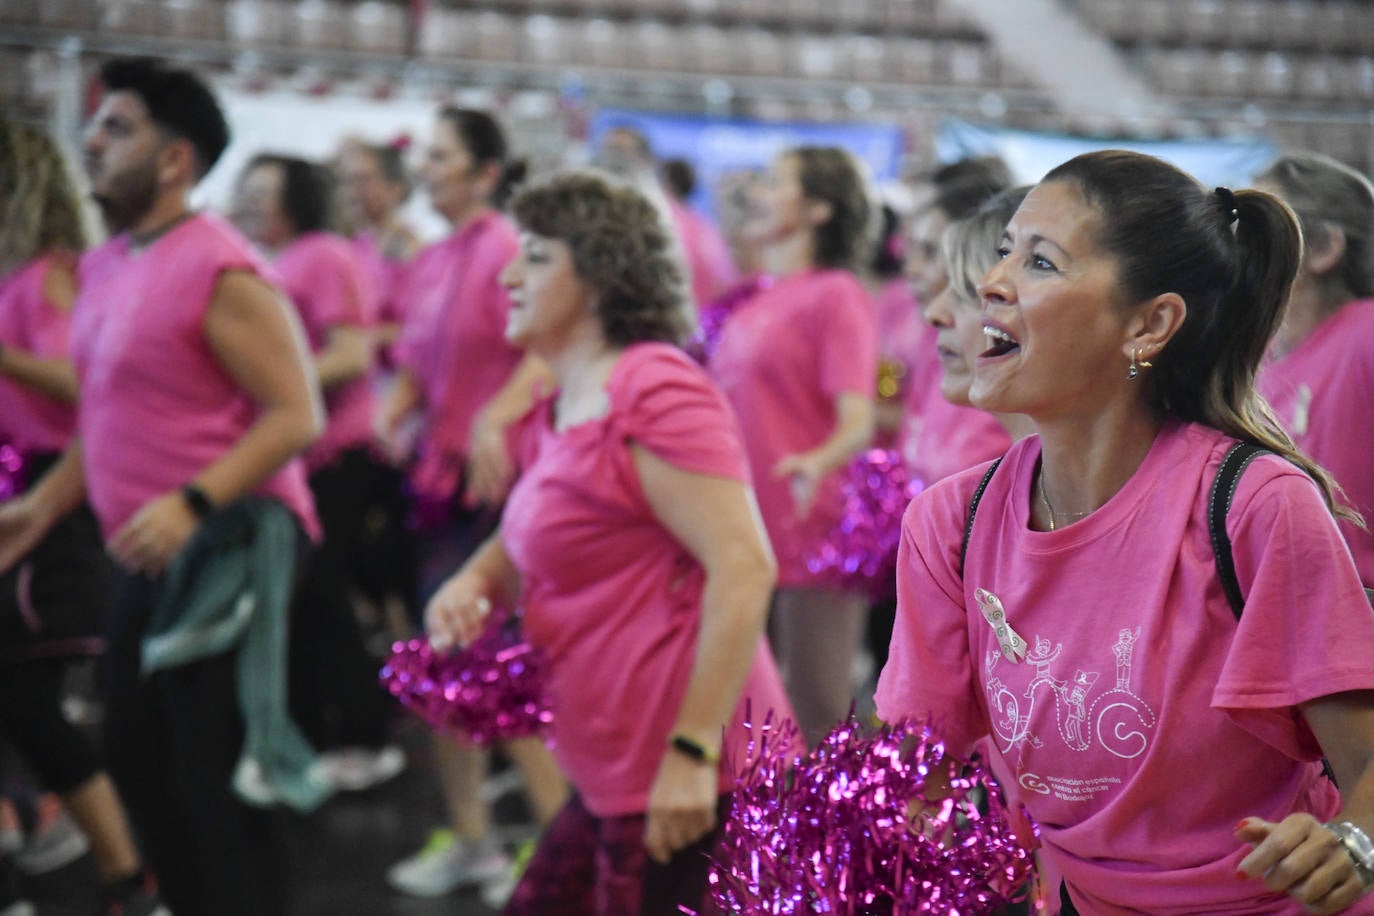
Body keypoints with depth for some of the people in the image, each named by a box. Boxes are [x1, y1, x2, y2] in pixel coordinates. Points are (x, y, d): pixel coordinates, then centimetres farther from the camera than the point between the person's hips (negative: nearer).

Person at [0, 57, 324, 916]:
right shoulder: (103, 266, 11)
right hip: (149, 555, 9)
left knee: (217, 775, -4)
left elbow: (297, 416, -20)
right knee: (139, 761, 16)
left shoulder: (219, 269, -17)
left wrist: (192, 505, -29)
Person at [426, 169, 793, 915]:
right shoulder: (555, 415, 14)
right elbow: (524, 540, 29)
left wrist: (693, 751, -24)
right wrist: (473, 581, 4)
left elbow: (744, 569, -21)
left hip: (681, 786, -9)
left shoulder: (654, 393, -14)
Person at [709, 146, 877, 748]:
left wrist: (819, 462, -37)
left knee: (816, 725, -4)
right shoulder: (751, 306, 15)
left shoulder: (835, 294, -7)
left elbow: (858, 421, -18)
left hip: (810, 538, -8)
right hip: (744, 536, 8)